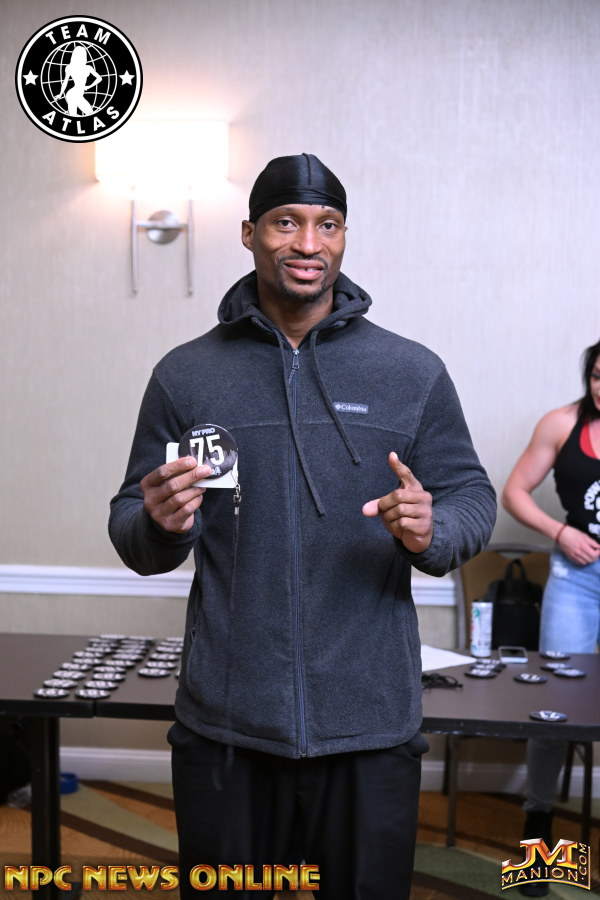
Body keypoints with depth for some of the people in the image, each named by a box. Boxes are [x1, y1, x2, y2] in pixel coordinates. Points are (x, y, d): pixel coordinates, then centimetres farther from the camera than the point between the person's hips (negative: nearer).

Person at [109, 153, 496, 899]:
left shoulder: (413, 373, 1)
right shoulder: (185, 375, 2)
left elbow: (472, 497, 4)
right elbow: (134, 540, 5)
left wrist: (433, 530, -19)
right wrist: (159, 523, -18)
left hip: (371, 724, 0)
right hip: (223, 725, 1)